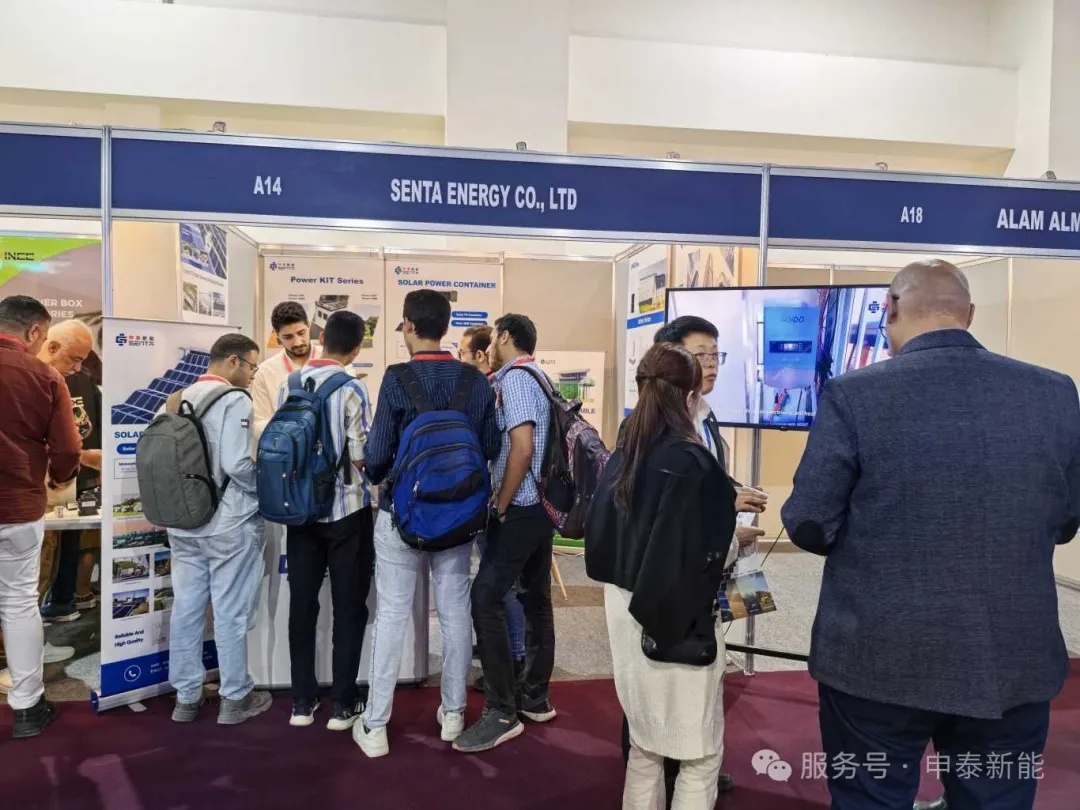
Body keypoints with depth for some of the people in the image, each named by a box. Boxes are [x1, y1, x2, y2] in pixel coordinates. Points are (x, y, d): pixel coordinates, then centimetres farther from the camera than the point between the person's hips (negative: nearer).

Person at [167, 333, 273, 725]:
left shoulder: (182, 398, 7)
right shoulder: (234, 400, -15)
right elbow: (236, 464, -23)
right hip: (229, 524, -7)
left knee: (186, 608, 12)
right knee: (230, 613, 4)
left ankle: (186, 697, 24)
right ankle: (234, 698, 16)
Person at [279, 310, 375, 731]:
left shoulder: (288, 387, 3)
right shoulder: (352, 389, -13)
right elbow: (362, 455, -17)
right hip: (346, 508, -5)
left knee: (302, 604, 12)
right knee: (348, 606, 6)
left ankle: (302, 701, 20)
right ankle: (342, 704, 13)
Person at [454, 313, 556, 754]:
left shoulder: (514, 378, -12)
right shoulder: (536, 377, 16)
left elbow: (521, 447, -23)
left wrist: (500, 505, -14)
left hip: (520, 509, -10)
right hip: (543, 505, 10)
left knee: (486, 600, -7)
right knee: (536, 599, 14)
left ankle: (502, 712, -2)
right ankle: (536, 697, 25)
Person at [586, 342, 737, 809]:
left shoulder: (623, 455, 3)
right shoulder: (690, 461, -19)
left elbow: (599, 534, 8)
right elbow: (693, 555, -26)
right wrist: (730, 538, -6)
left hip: (626, 609, 8)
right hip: (675, 621, -7)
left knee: (645, 743, 21)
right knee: (699, 752, 10)